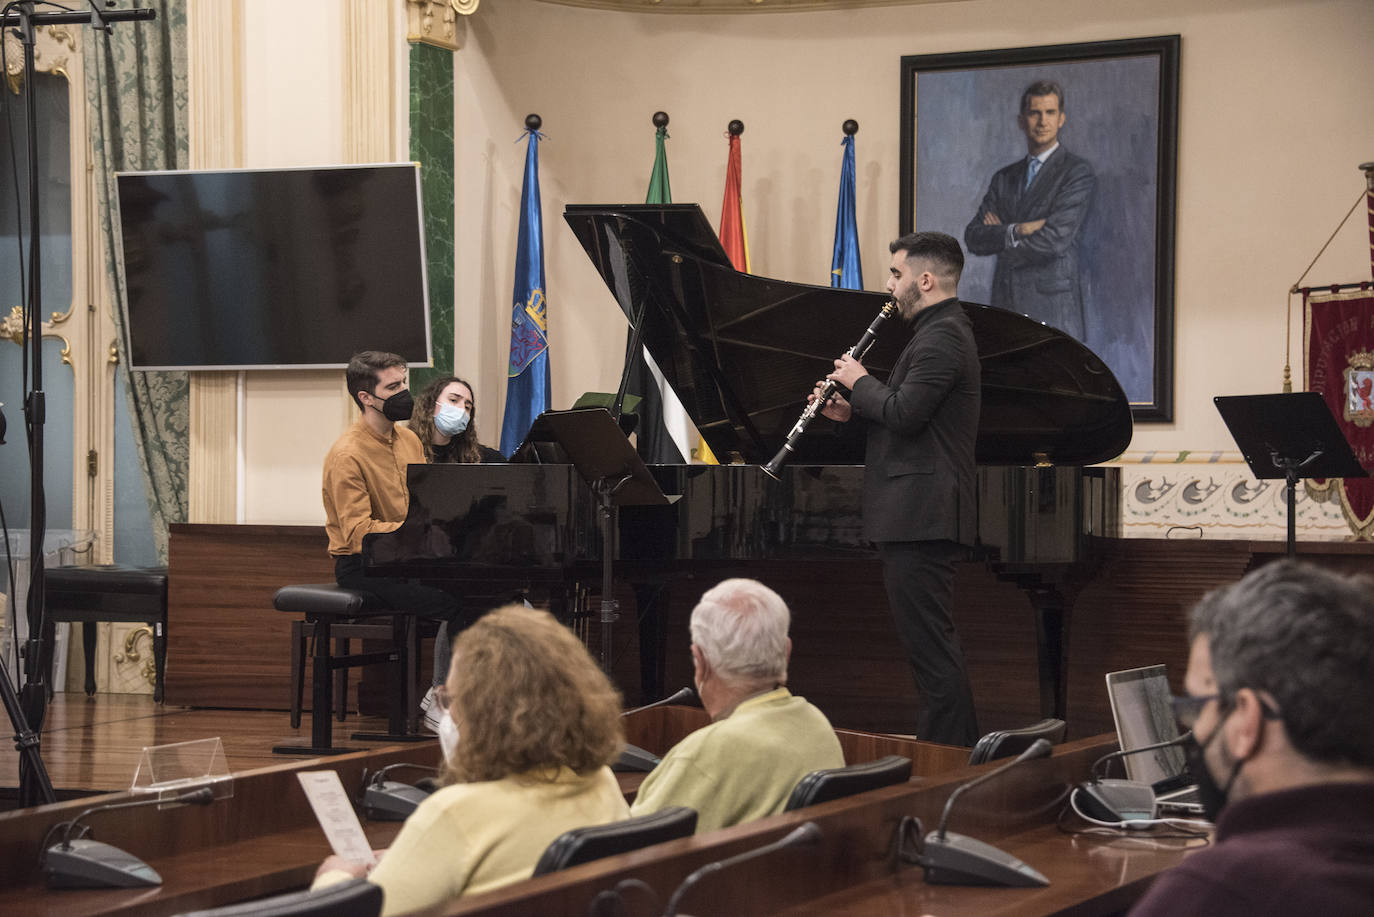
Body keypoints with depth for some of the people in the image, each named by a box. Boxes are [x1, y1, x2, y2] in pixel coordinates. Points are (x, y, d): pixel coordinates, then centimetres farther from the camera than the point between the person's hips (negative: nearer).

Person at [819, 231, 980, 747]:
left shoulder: (941, 337, -14)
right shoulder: (940, 332, 20)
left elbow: (903, 414, -23)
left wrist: (859, 381, -6)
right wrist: (851, 411, 10)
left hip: (921, 517, -11)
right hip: (919, 515, 11)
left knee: (930, 646, -10)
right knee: (933, 645, 14)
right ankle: (958, 749, 18)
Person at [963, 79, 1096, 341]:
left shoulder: (1077, 172, -1)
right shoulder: (1004, 178, 17)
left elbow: (1055, 239, -13)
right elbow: (973, 237, 7)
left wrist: (1000, 237, 2)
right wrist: (1018, 230, -11)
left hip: (1051, 308, -5)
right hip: (1006, 306, 5)